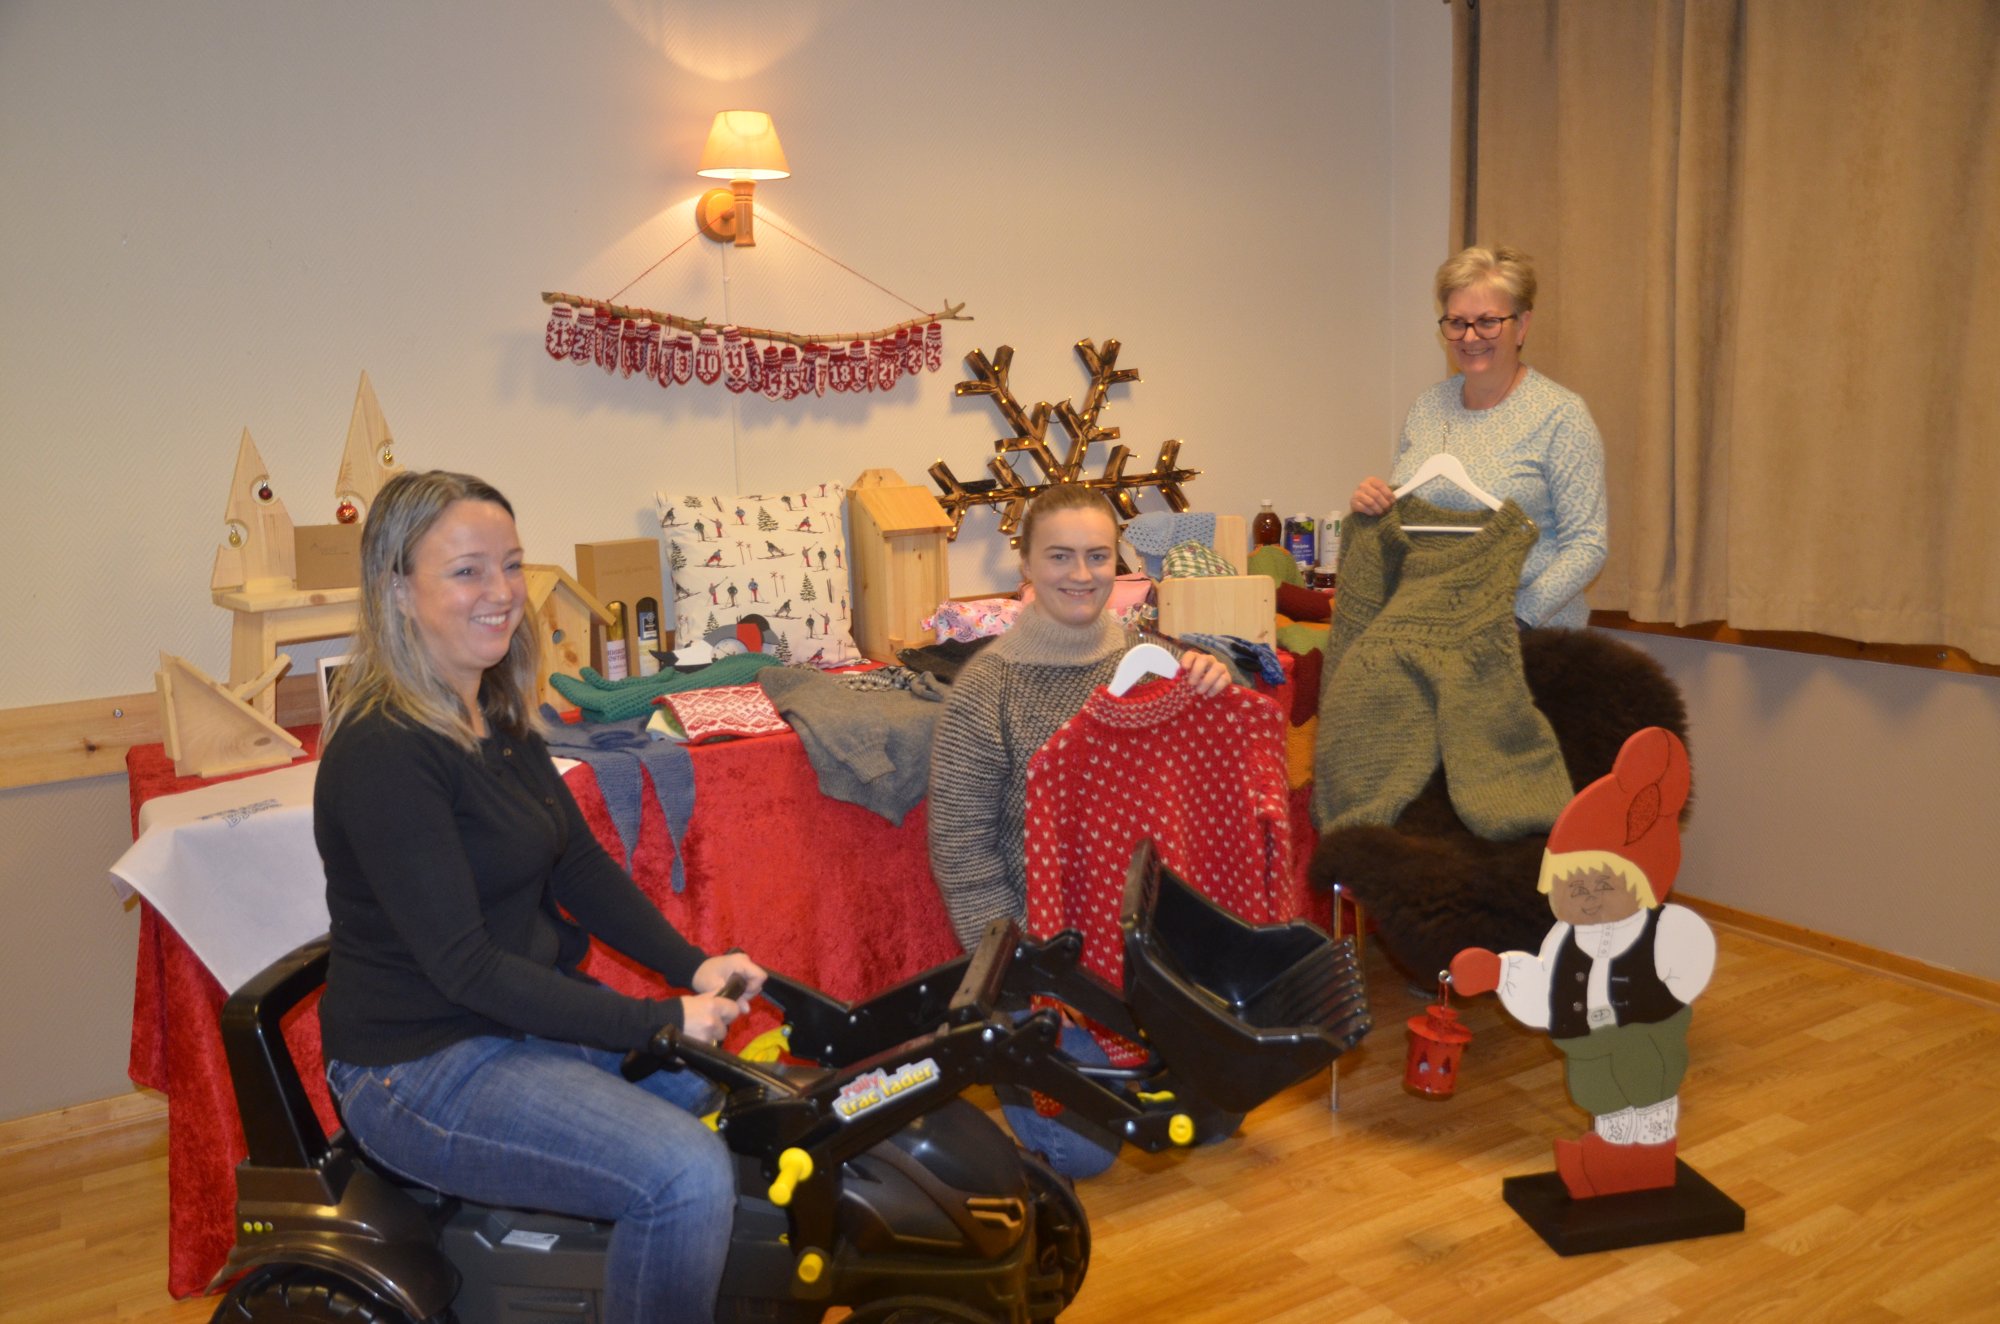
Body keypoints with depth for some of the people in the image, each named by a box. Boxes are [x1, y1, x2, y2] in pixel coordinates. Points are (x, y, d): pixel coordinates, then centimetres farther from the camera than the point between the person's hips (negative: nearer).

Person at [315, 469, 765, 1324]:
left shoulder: (496, 716, 5)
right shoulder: (383, 754, -23)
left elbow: (579, 863, 7)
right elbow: (463, 966, -24)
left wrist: (693, 968, -6)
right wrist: (656, 1022, -23)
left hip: (527, 1013, 9)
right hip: (425, 1069, -9)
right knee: (687, 1175, -22)